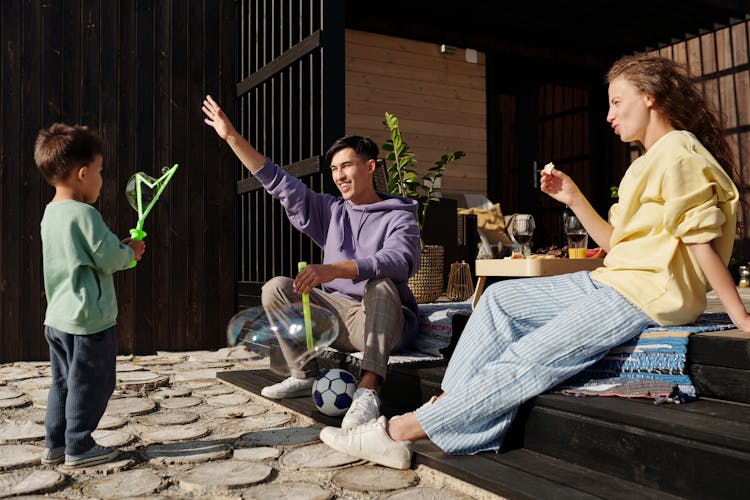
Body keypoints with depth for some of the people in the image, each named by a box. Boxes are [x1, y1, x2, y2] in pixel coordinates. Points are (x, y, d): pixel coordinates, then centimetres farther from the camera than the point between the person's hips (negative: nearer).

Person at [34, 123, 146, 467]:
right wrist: (130, 252, 1)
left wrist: (120, 249, 13)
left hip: (57, 318, 9)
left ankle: (55, 445, 26)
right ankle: (79, 447, 14)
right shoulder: (84, 214, -19)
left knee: (62, 383, 17)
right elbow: (108, 259, -19)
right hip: (89, 319, -9)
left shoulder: (50, 214, 10)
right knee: (90, 385, 4)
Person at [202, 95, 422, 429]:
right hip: (337, 317, 6)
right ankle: (305, 377, -4)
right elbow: (278, 182, 9)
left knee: (381, 285, -36)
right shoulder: (331, 212, 13)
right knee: (277, 288, -7)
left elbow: (399, 260, -28)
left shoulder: (398, 218, -5)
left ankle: (368, 389, -43)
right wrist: (232, 137, 4)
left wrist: (334, 269, -43)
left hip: (383, 323, -5)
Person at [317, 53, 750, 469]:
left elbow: (701, 239, -14)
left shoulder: (677, 150, -8)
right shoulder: (651, 161, 24)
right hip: (613, 281, 11)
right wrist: (575, 199, 11)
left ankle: (402, 430, -21)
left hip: (649, 293, -11)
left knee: (528, 359, -20)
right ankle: (450, 404, -5)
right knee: (500, 298, 4)